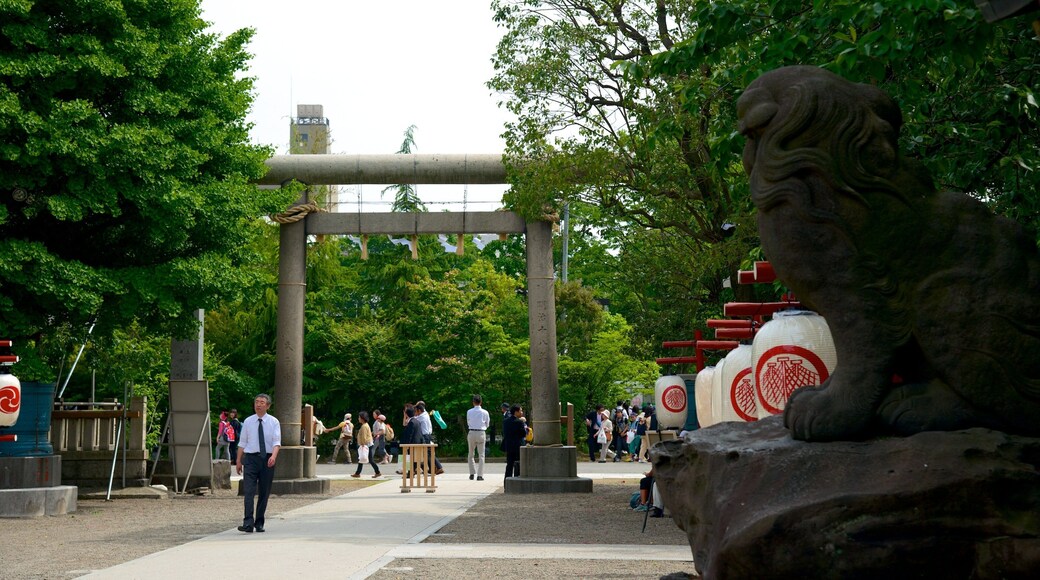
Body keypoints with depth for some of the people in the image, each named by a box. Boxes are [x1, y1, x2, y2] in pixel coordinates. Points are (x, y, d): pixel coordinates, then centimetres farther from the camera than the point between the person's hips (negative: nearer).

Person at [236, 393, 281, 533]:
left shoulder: (274, 422, 3)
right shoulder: (248, 421, 7)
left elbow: (277, 442, -7)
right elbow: (242, 443, 10)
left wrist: (274, 456, -24)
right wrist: (239, 461, 6)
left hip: (267, 459, 0)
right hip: (251, 458, 0)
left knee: (264, 493, 6)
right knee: (249, 491, -12)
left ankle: (259, 523, 16)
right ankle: (248, 523, -18)